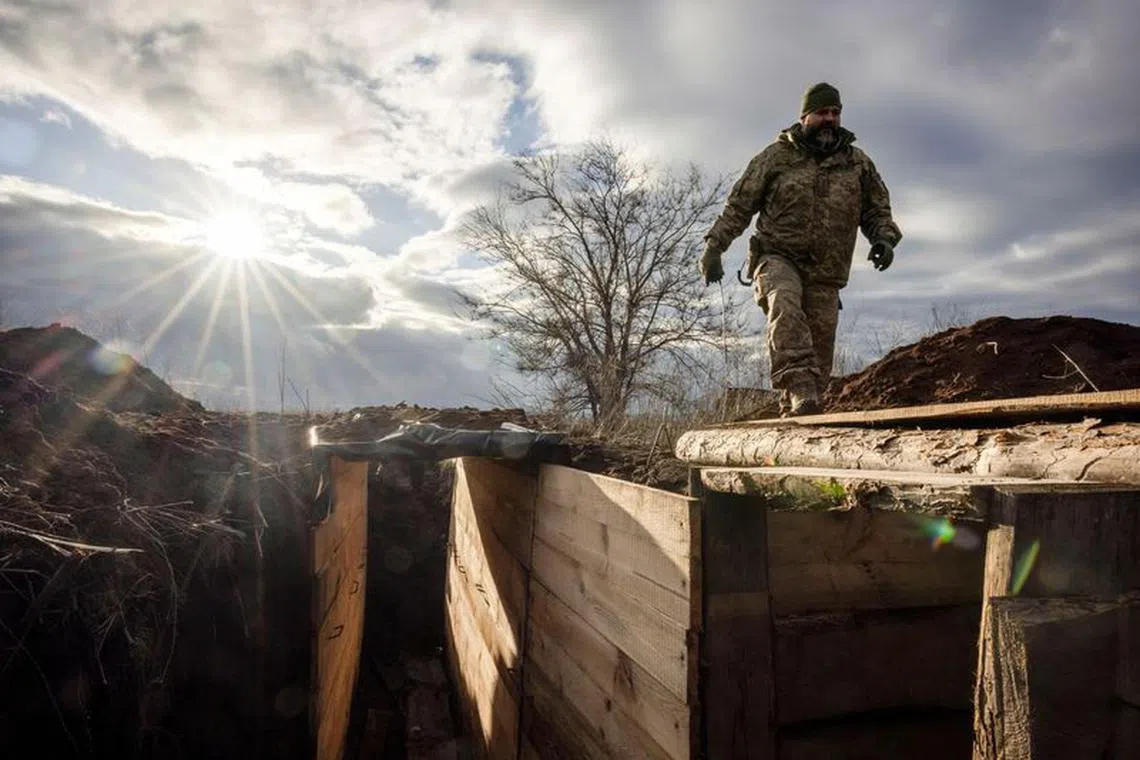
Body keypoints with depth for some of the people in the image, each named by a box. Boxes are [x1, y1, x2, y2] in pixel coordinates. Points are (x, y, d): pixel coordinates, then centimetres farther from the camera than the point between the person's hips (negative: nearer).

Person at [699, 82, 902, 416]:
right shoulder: (776, 156, 7)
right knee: (784, 306, -36)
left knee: (819, 357, 0)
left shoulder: (859, 163, 14)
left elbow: (877, 210, 21)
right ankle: (799, 391, -45)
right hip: (778, 257, -3)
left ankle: (794, 414, 13)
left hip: (825, 274, 3)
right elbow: (739, 204, 7)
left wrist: (884, 238, -2)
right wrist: (714, 247, -2)